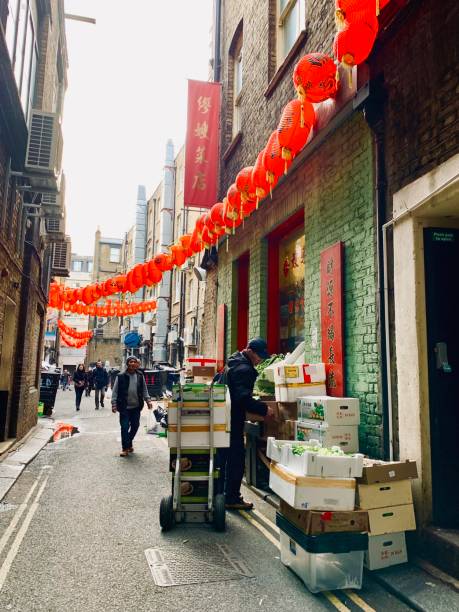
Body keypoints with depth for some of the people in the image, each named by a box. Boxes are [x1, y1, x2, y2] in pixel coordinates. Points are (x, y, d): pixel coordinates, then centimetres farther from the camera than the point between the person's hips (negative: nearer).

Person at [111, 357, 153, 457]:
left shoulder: (140, 376, 6)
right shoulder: (120, 376, -5)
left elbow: (144, 390, 13)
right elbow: (115, 391, -3)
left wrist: (148, 400, 4)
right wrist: (114, 404, -9)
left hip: (136, 407, 4)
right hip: (124, 407, -3)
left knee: (135, 426, 10)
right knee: (125, 427, -3)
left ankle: (129, 443, 32)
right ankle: (125, 448, 10)